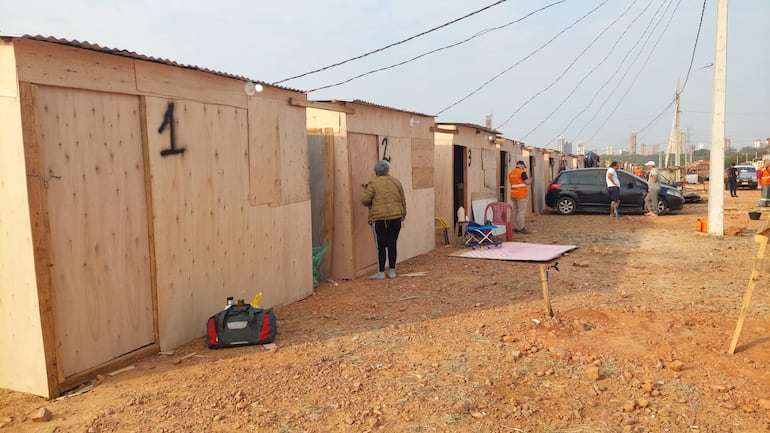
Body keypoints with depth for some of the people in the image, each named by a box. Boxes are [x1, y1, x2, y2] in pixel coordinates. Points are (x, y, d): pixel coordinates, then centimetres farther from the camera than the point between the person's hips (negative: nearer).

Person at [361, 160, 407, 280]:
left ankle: (381, 273, 5)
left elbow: (365, 200, -8)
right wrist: (403, 214, 24)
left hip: (379, 218, -4)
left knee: (381, 246, 1)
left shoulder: (373, 184, -5)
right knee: (392, 244, 9)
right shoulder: (396, 182, 7)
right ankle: (392, 271, 14)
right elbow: (403, 201, 13)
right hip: (396, 217, 4)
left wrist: (369, 198, 14)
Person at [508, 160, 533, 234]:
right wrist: (530, 180, 10)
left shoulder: (511, 173, 12)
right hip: (522, 194, -7)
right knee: (521, 212, -5)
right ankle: (521, 228, -6)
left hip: (513, 194, 7)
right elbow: (527, 182, -11)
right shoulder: (522, 172, -11)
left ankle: (515, 227, 14)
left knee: (515, 211, 11)